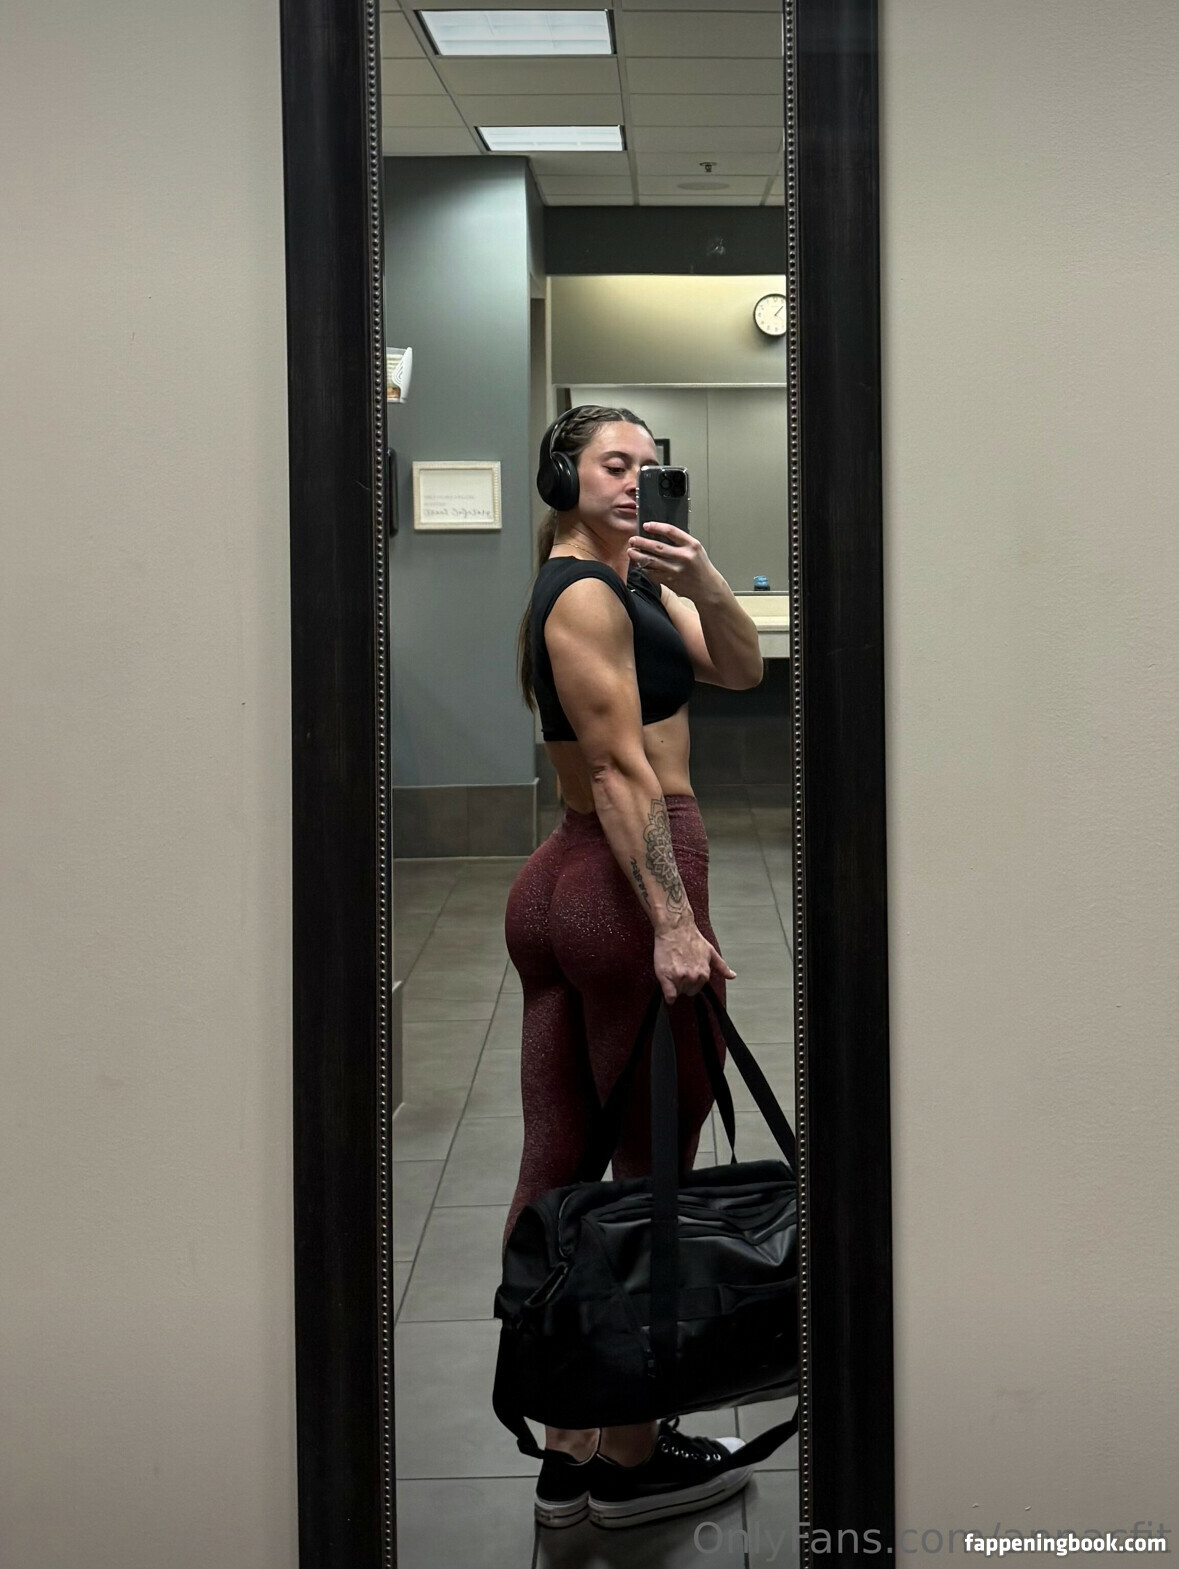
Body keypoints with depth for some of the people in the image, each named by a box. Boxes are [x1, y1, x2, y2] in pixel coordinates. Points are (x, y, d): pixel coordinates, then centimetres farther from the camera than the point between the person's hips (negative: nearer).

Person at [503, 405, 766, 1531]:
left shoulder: (634, 578, 18)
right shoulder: (585, 594, -11)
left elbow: (741, 669, 8)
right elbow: (620, 768, -18)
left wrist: (703, 583, -11)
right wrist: (674, 920, -23)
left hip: (555, 887, 10)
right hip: (623, 885, -10)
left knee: (556, 1173, 9)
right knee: (654, 1180, 1)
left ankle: (566, 1450, 19)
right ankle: (630, 1460, 11)